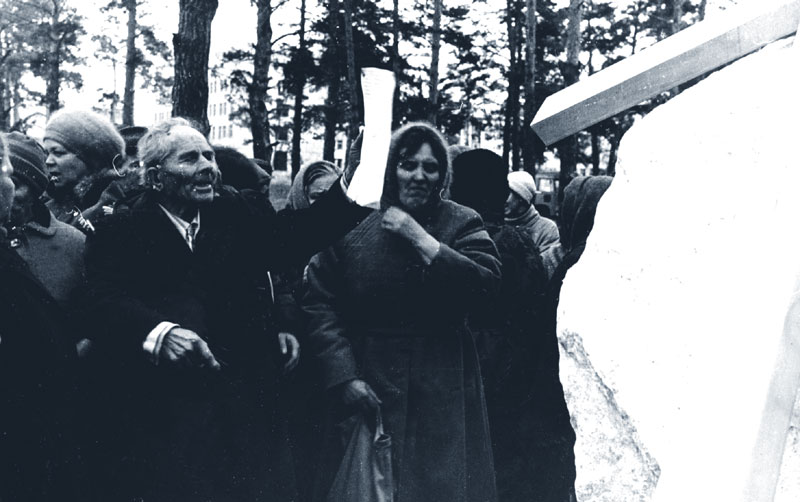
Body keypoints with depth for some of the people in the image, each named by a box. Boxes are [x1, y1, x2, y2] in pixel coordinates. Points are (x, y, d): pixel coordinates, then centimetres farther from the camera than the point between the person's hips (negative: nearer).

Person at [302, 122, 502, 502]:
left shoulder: (461, 224, 2)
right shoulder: (352, 225, 1)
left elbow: (488, 282, -15)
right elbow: (319, 303, -2)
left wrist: (421, 239, -16)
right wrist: (343, 377, -11)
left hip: (440, 397, 0)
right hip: (364, 392, 1)